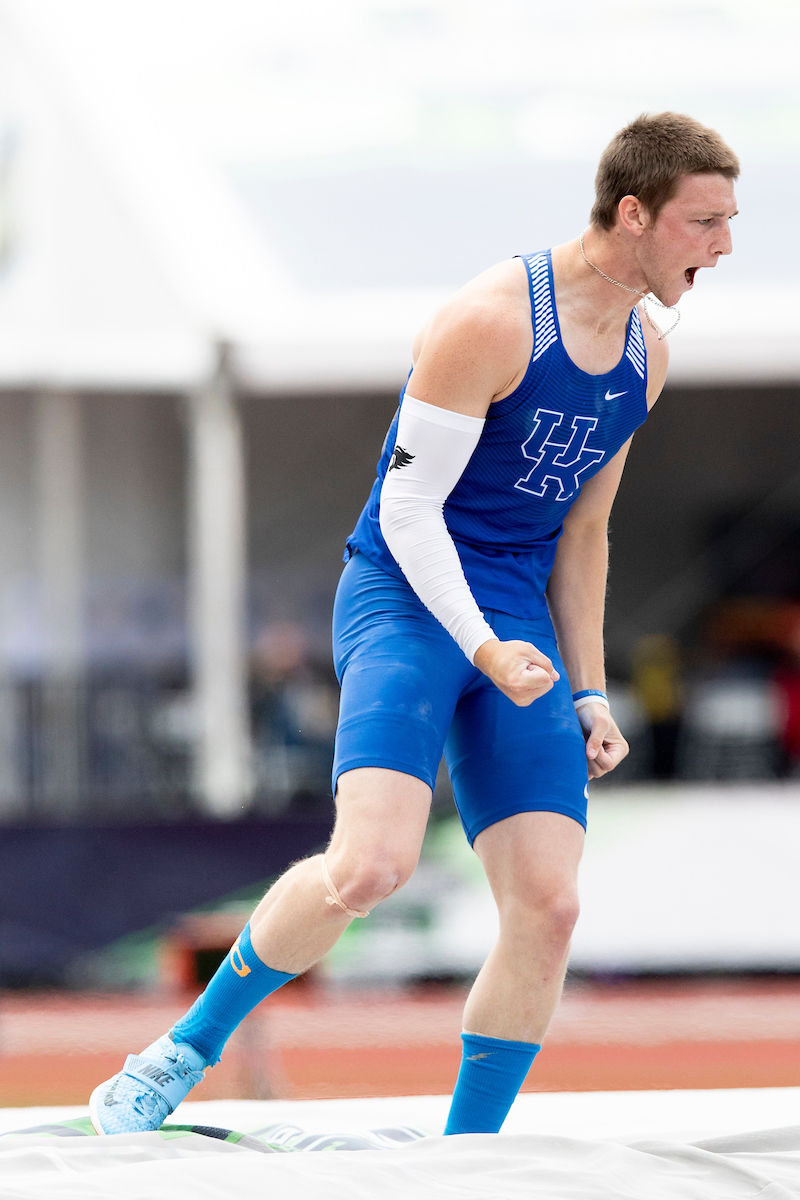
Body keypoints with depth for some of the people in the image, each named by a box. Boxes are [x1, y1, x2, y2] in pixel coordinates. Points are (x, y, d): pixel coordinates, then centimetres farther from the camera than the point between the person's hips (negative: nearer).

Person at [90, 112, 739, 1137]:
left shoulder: (644, 356, 11)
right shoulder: (491, 321, -15)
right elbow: (408, 506, -13)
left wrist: (587, 694, 16)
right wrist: (481, 646, -24)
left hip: (518, 629, 7)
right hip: (403, 598, -7)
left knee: (547, 909, -8)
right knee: (371, 865, -27)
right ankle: (185, 1052, -5)